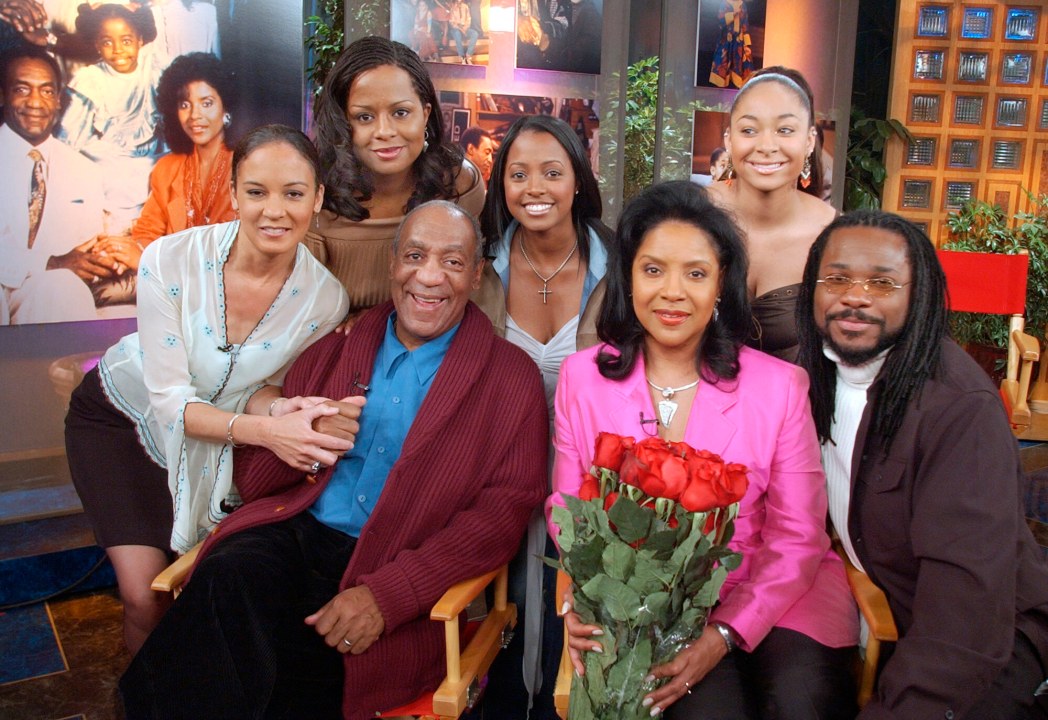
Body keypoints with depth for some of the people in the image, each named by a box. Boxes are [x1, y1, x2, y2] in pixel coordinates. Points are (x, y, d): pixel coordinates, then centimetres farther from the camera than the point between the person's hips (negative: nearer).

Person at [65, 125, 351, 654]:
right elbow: (170, 400, -24)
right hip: (120, 415, -2)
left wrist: (281, 408, -32)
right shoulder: (170, 260, -28)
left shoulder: (324, 299, -22)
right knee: (145, 595, -10)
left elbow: (261, 389, -7)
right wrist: (262, 430, -42)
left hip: (207, 437, 2)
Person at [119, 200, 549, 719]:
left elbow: (504, 511, -6)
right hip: (292, 536, 4)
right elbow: (252, 480, 17)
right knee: (226, 581, -30)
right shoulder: (333, 349, 16)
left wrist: (387, 594, -18)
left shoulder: (511, 379, 5)